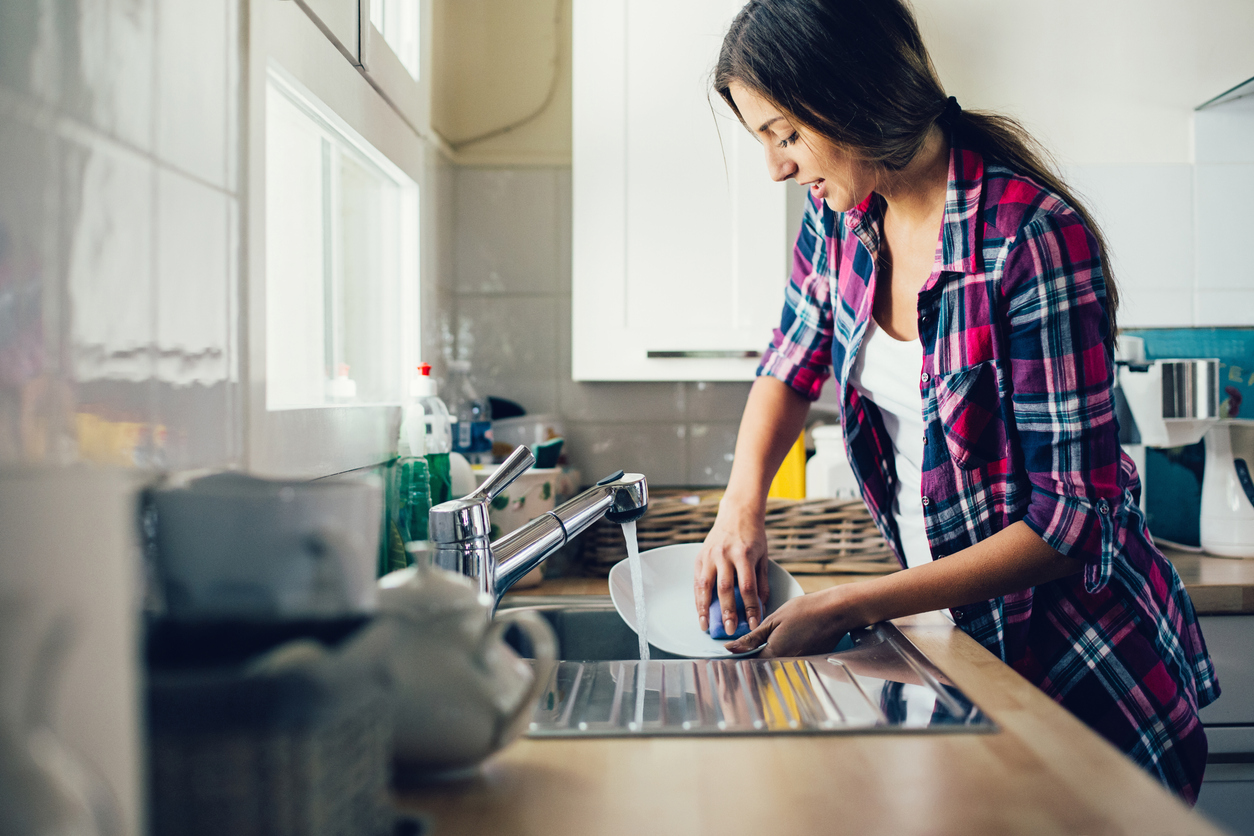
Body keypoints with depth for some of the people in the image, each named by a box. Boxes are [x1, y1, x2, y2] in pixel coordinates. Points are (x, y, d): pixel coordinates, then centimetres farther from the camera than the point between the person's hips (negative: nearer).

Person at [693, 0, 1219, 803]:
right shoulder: (840, 211, -6)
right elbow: (794, 362, 10)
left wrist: (851, 607, -25)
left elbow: (1075, 522, -24)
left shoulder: (1036, 237, -26)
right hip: (960, 635, 6)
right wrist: (742, 505, -8)